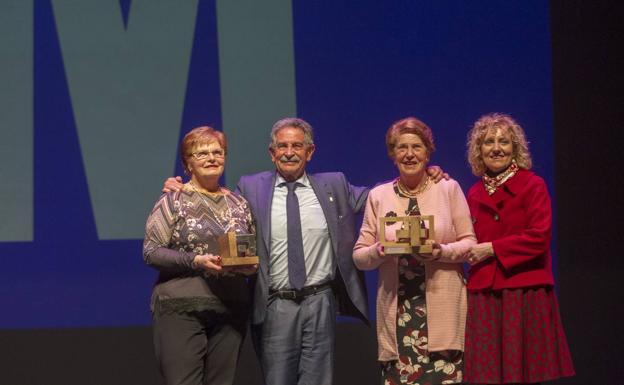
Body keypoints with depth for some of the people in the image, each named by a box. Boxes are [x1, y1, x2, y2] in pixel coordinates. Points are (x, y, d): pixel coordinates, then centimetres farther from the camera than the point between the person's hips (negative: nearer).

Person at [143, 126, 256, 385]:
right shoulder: (172, 201, 2)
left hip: (230, 310, 4)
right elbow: (151, 252, -5)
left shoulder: (239, 204, 15)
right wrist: (195, 261, -17)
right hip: (181, 308, -4)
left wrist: (251, 264, -3)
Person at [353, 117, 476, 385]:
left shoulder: (449, 189, 6)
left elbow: (469, 243, 4)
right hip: (396, 311, 2)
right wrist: (379, 251, -12)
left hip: (442, 309, -1)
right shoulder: (378, 196, 10)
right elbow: (359, 256, 9)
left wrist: (442, 251, -15)